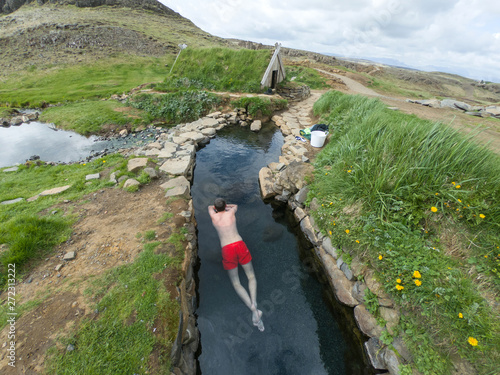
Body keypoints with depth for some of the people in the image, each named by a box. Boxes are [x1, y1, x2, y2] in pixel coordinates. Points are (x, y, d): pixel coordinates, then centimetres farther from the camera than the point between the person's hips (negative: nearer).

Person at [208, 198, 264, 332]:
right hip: (240, 245, 1)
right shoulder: (231, 212, 14)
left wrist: (216, 207, 57)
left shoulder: (214, 216, 13)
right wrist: (225, 206, 53)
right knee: (251, 277, 14)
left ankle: (253, 310, -13)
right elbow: (235, 205, 40)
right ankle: (254, 303, -13)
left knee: (236, 284, 7)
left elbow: (209, 207, 39)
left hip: (227, 249, -1)